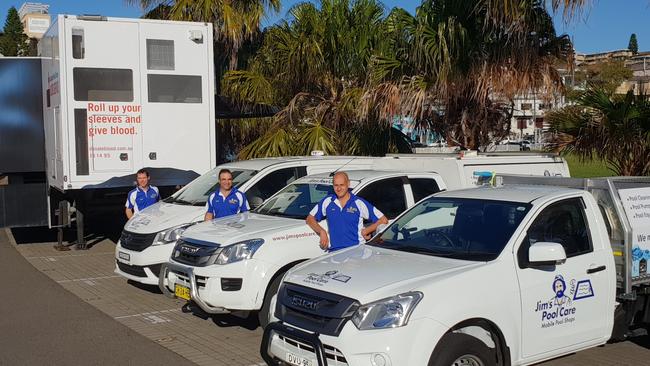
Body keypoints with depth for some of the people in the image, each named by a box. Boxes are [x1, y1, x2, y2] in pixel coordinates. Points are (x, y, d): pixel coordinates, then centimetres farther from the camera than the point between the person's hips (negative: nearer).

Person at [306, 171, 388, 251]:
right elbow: (310, 218, 21)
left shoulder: (359, 203, 5)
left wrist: (365, 231, -1)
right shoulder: (327, 202, 13)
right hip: (334, 251, 2)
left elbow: (383, 220, 6)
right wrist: (322, 231, 6)